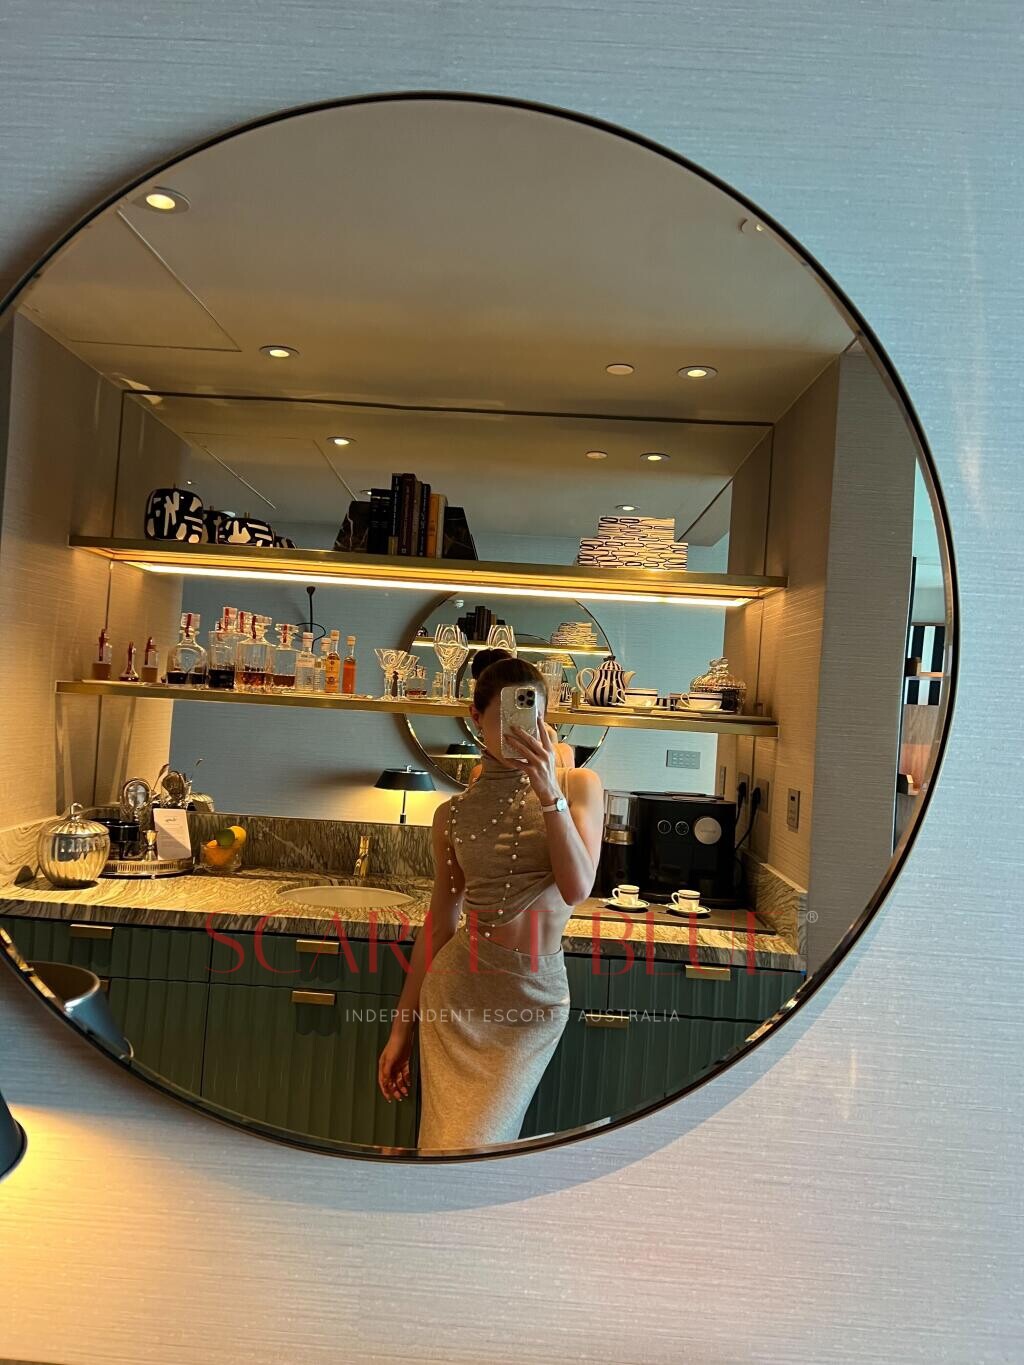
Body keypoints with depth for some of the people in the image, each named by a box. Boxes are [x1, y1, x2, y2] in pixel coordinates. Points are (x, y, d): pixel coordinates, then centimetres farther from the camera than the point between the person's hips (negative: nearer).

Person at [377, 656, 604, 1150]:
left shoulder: (578, 785, -1)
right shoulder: (453, 813, 4)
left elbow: (577, 889, -13)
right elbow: (439, 923, 9)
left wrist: (548, 792, -22)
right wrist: (402, 1028, 10)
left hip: (534, 999, -1)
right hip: (456, 993, 1)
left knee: (475, 1150, 1)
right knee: (445, 1147, 4)